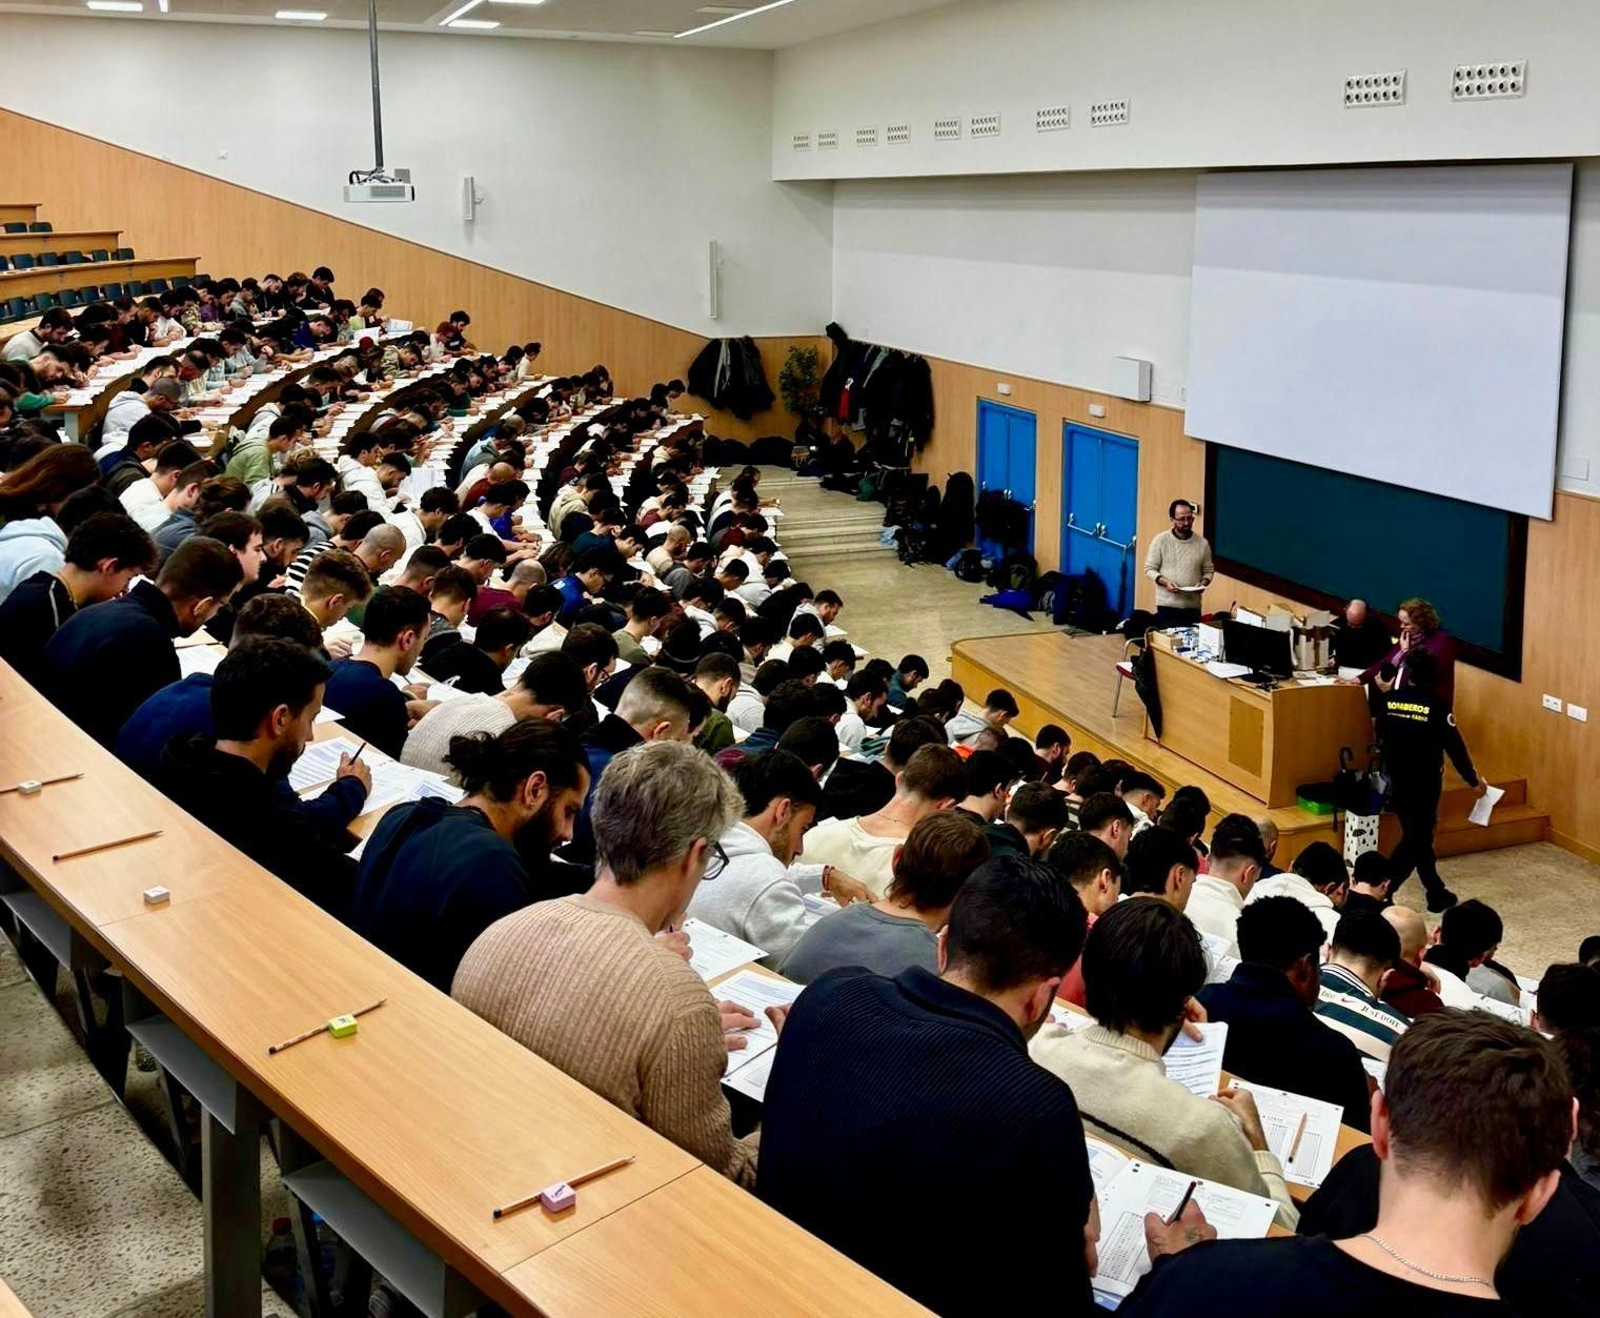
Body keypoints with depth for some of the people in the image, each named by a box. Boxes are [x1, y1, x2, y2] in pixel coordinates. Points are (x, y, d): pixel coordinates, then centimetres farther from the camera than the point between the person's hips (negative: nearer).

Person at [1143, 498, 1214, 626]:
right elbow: (1150, 569, -1)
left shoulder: (1202, 543, 3)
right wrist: (1165, 581, -18)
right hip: (1167, 605, -2)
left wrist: (1203, 583, -11)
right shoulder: (1160, 540, -3)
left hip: (1193, 606, 2)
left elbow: (1208, 570, 11)